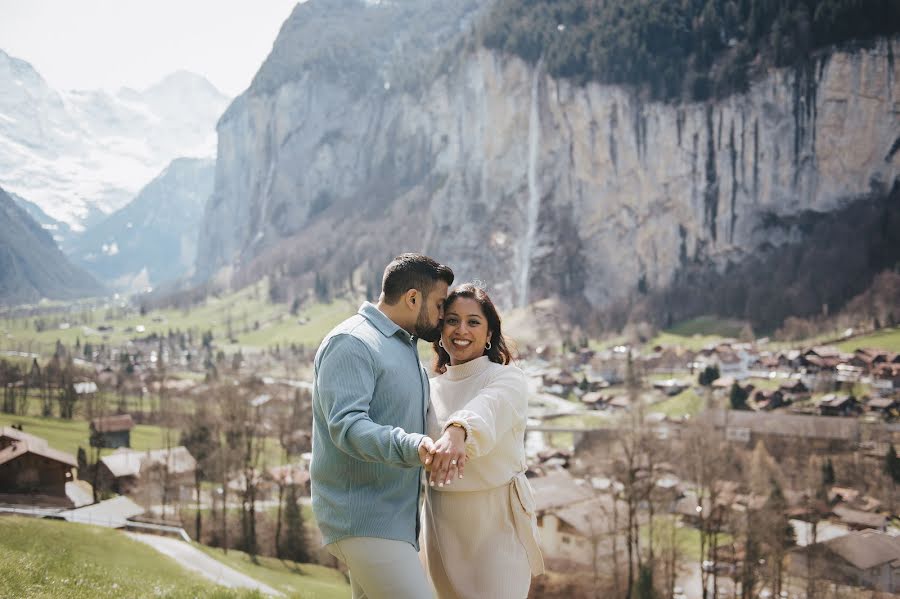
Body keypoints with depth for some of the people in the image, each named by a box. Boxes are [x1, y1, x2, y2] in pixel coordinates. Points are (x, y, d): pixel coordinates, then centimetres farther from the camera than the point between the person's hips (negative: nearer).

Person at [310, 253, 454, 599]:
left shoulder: (405, 349, 20)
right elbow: (346, 425, -25)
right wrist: (412, 446, -40)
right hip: (364, 519, -10)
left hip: (393, 517, 10)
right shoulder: (352, 343, -11)